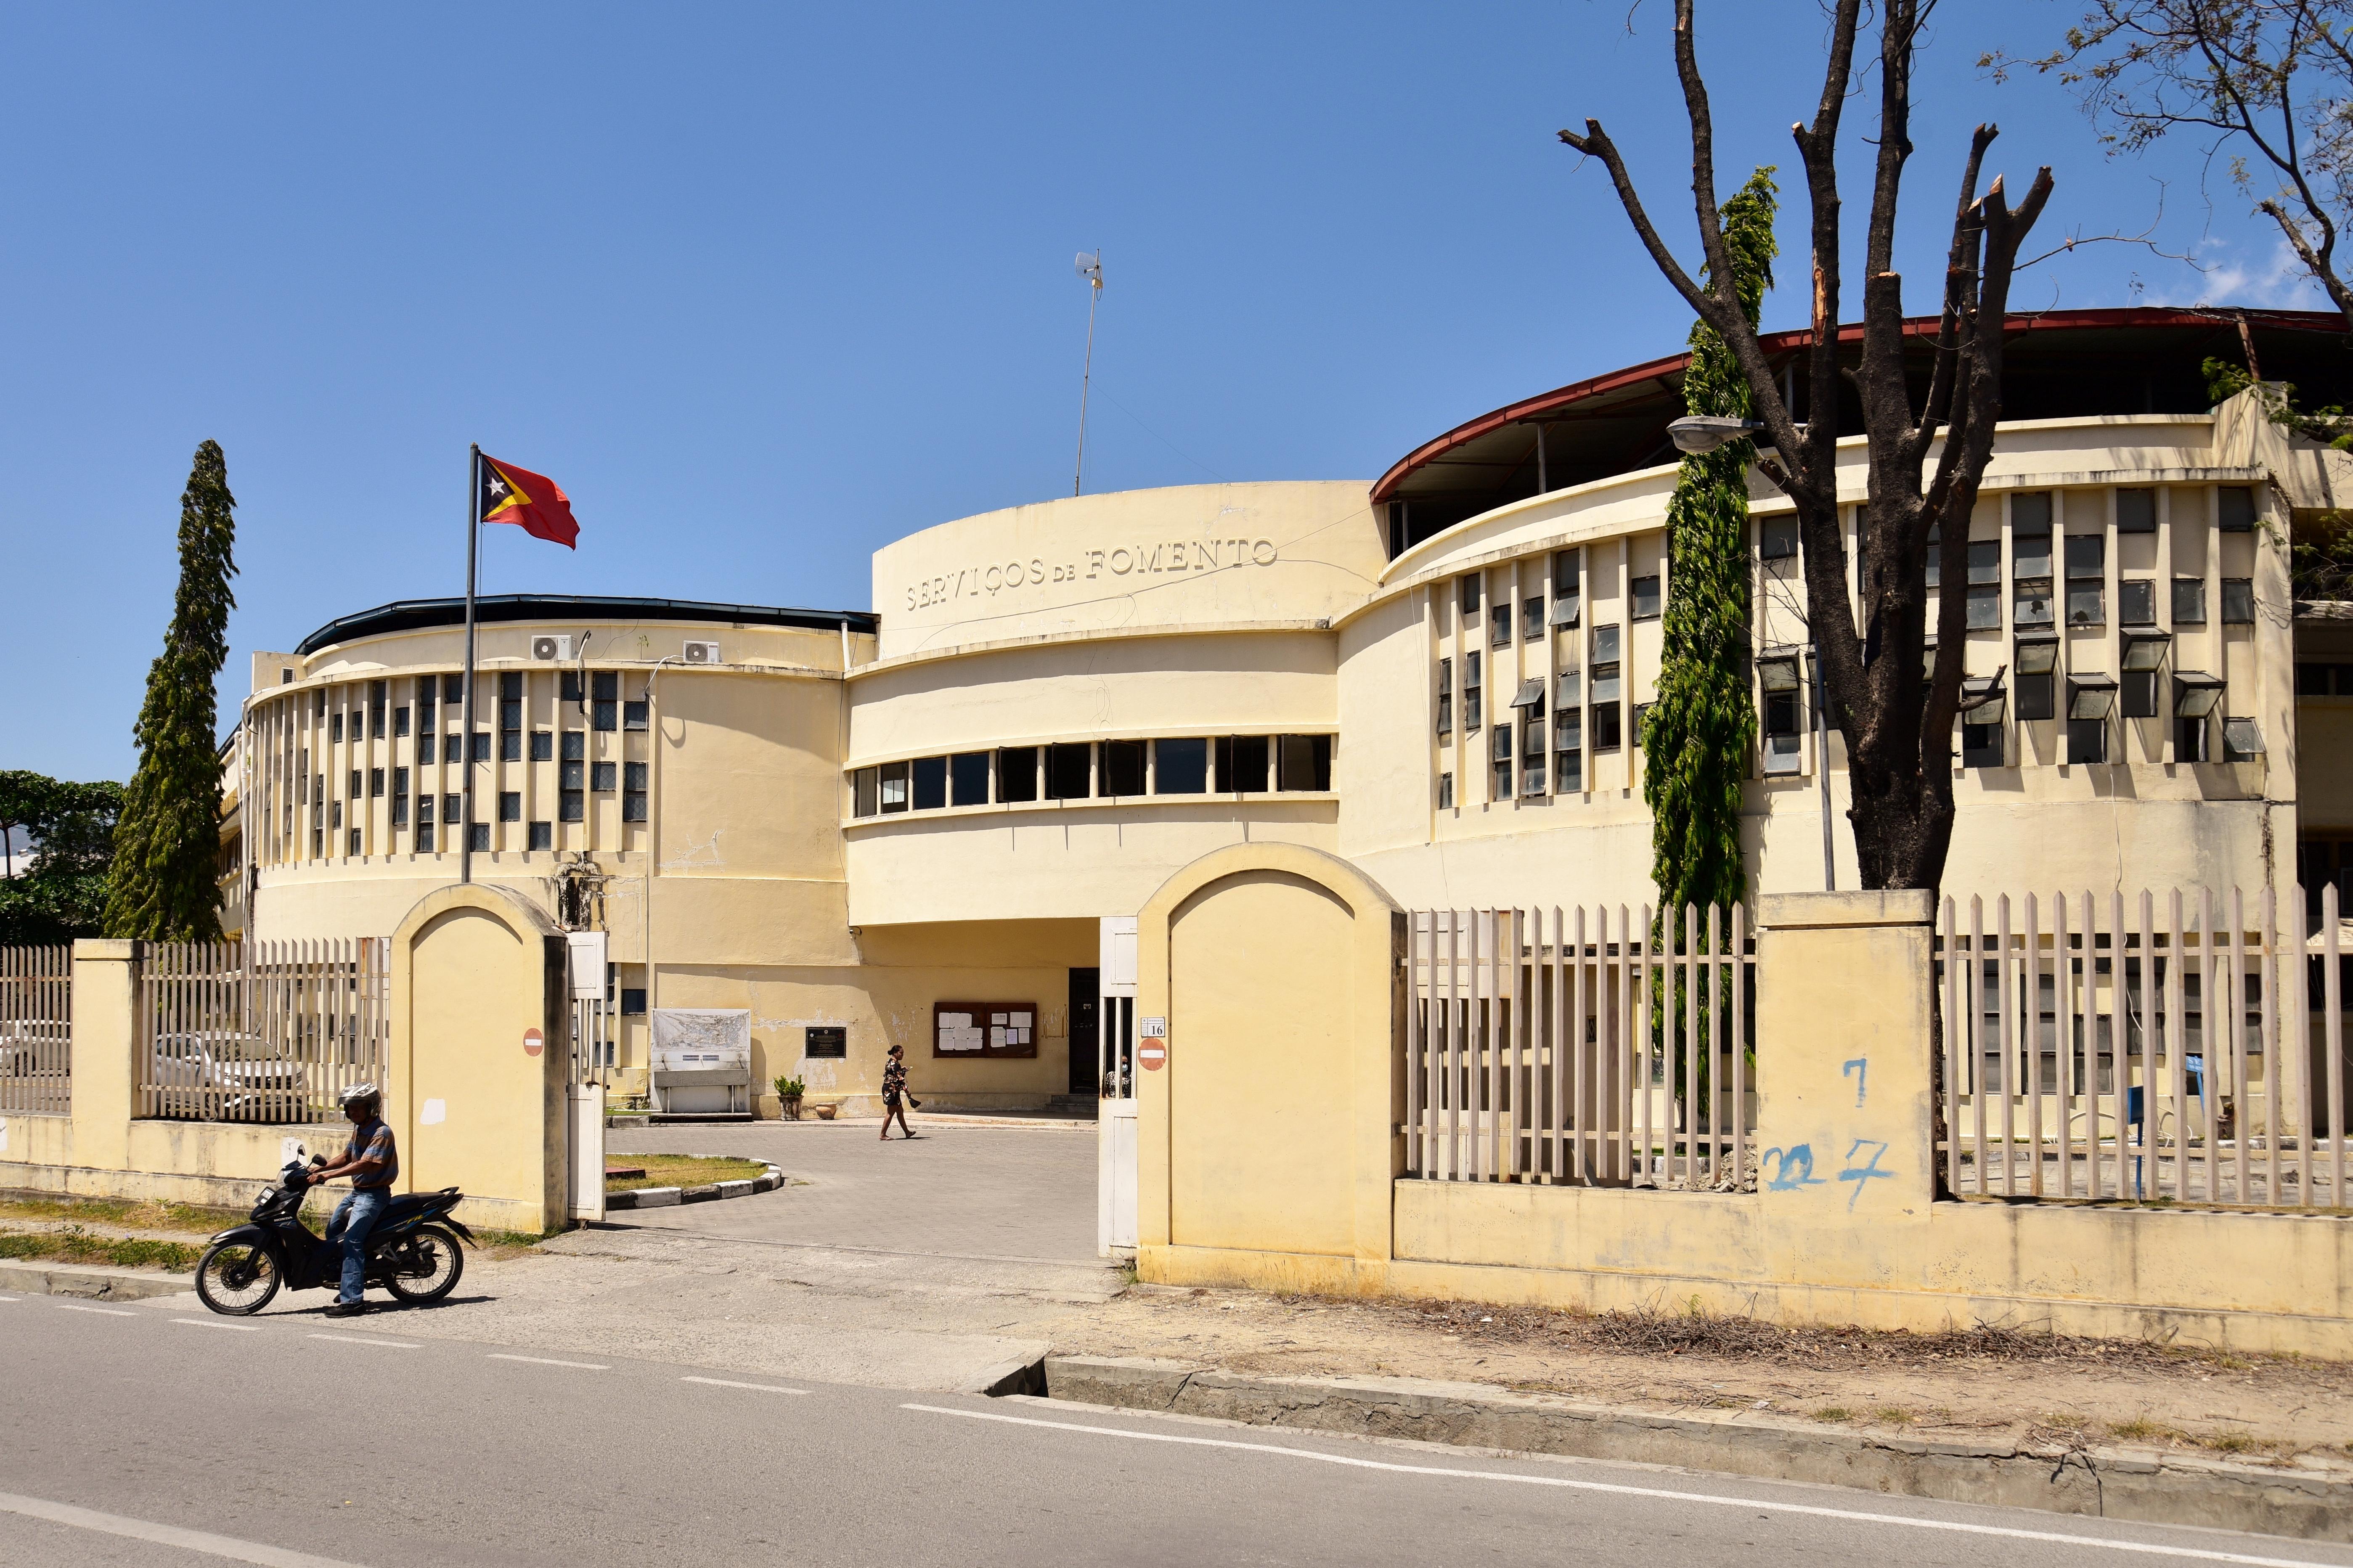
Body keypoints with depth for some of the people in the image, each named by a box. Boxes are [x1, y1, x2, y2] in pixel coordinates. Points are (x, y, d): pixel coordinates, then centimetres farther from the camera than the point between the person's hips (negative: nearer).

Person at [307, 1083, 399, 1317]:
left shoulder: (381, 1133, -19)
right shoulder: (359, 1129, 11)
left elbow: (364, 1165, -29)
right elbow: (347, 1158, 16)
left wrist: (329, 1175, -33)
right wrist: (319, 1169, 1)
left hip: (374, 1194, -11)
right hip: (357, 1192, 11)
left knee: (351, 1241, -21)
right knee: (332, 1231, 18)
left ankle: (353, 1300, -25)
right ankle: (350, 1287, 28)